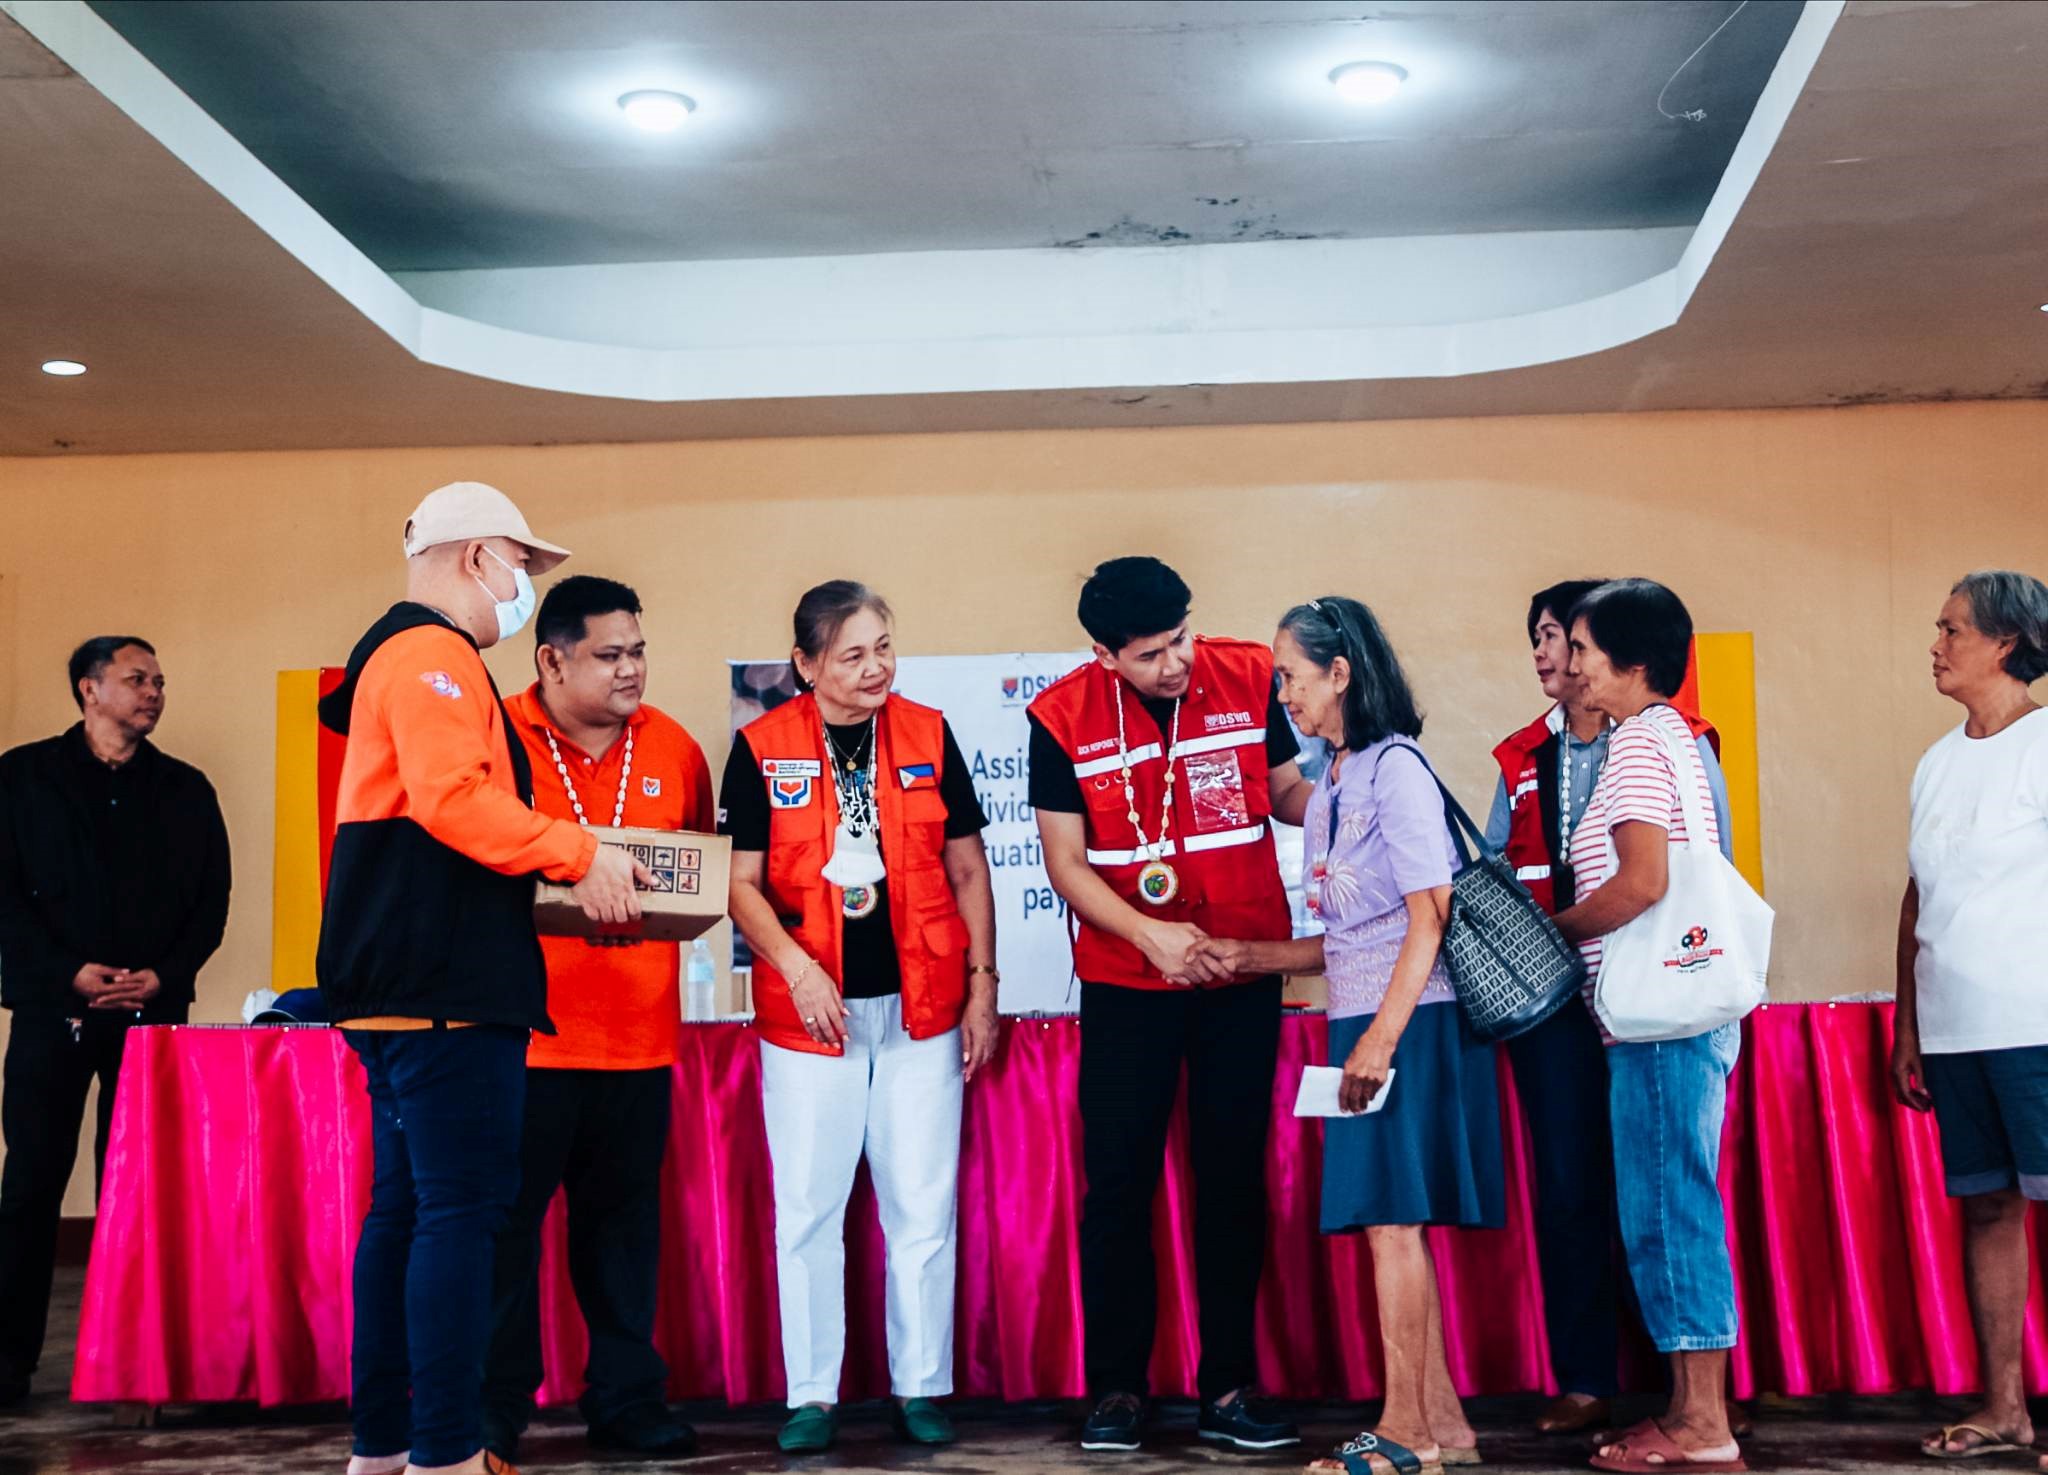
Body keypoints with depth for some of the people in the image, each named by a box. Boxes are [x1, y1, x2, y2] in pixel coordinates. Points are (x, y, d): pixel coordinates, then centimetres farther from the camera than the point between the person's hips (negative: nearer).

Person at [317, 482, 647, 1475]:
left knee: (406, 1206, 13)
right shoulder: (433, 653, -9)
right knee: (460, 1210, -9)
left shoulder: (403, 654, 24)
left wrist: (548, 867, 17)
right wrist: (577, 855, -15)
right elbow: (451, 795, -23)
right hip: (446, 986, -11)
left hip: (404, 985, 11)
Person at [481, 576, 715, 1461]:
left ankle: (626, 1399, 22)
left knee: (623, 1222, 11)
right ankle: (495, 1408, 15)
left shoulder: (672, 748, 9)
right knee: (507, 1219, 2)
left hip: (638, 1032, 4)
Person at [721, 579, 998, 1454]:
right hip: (810, 1013, -1)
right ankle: (812, 1397, 16)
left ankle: (921, 1389, 17)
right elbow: (742, 883, -3)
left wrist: (982, 983, 3)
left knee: (922, 1208, 6)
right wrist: (796, 967, -17)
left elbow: (967, 867, 8)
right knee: (808, 1209, 5)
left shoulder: (929, 736, 2)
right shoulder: (760, 749, -3)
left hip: (922, 1008, 1)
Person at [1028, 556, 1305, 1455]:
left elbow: (1285, 789, 7)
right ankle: (1117, 1389, 14)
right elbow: (1066, 864, -6)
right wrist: (1148, 933, -20)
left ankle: (1228, 1388, 17)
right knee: (1118, 1183, 2)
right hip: (1126, 984, -1)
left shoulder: (1248, 679, -5)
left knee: (1234, 1179, 8)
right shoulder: (1063, 717, -9)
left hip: (1244, 974, 2)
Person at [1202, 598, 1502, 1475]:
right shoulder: (1329, 791, 17)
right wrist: (1249, 957, 14)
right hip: (1362, 1023, 9)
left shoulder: (1395, 768, -9)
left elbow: (1429, 915, -15)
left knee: (1390, 1218, -8)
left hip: (1412, 1022, -9)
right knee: (1391, 1225, 8)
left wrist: (1382, 1036, -20)